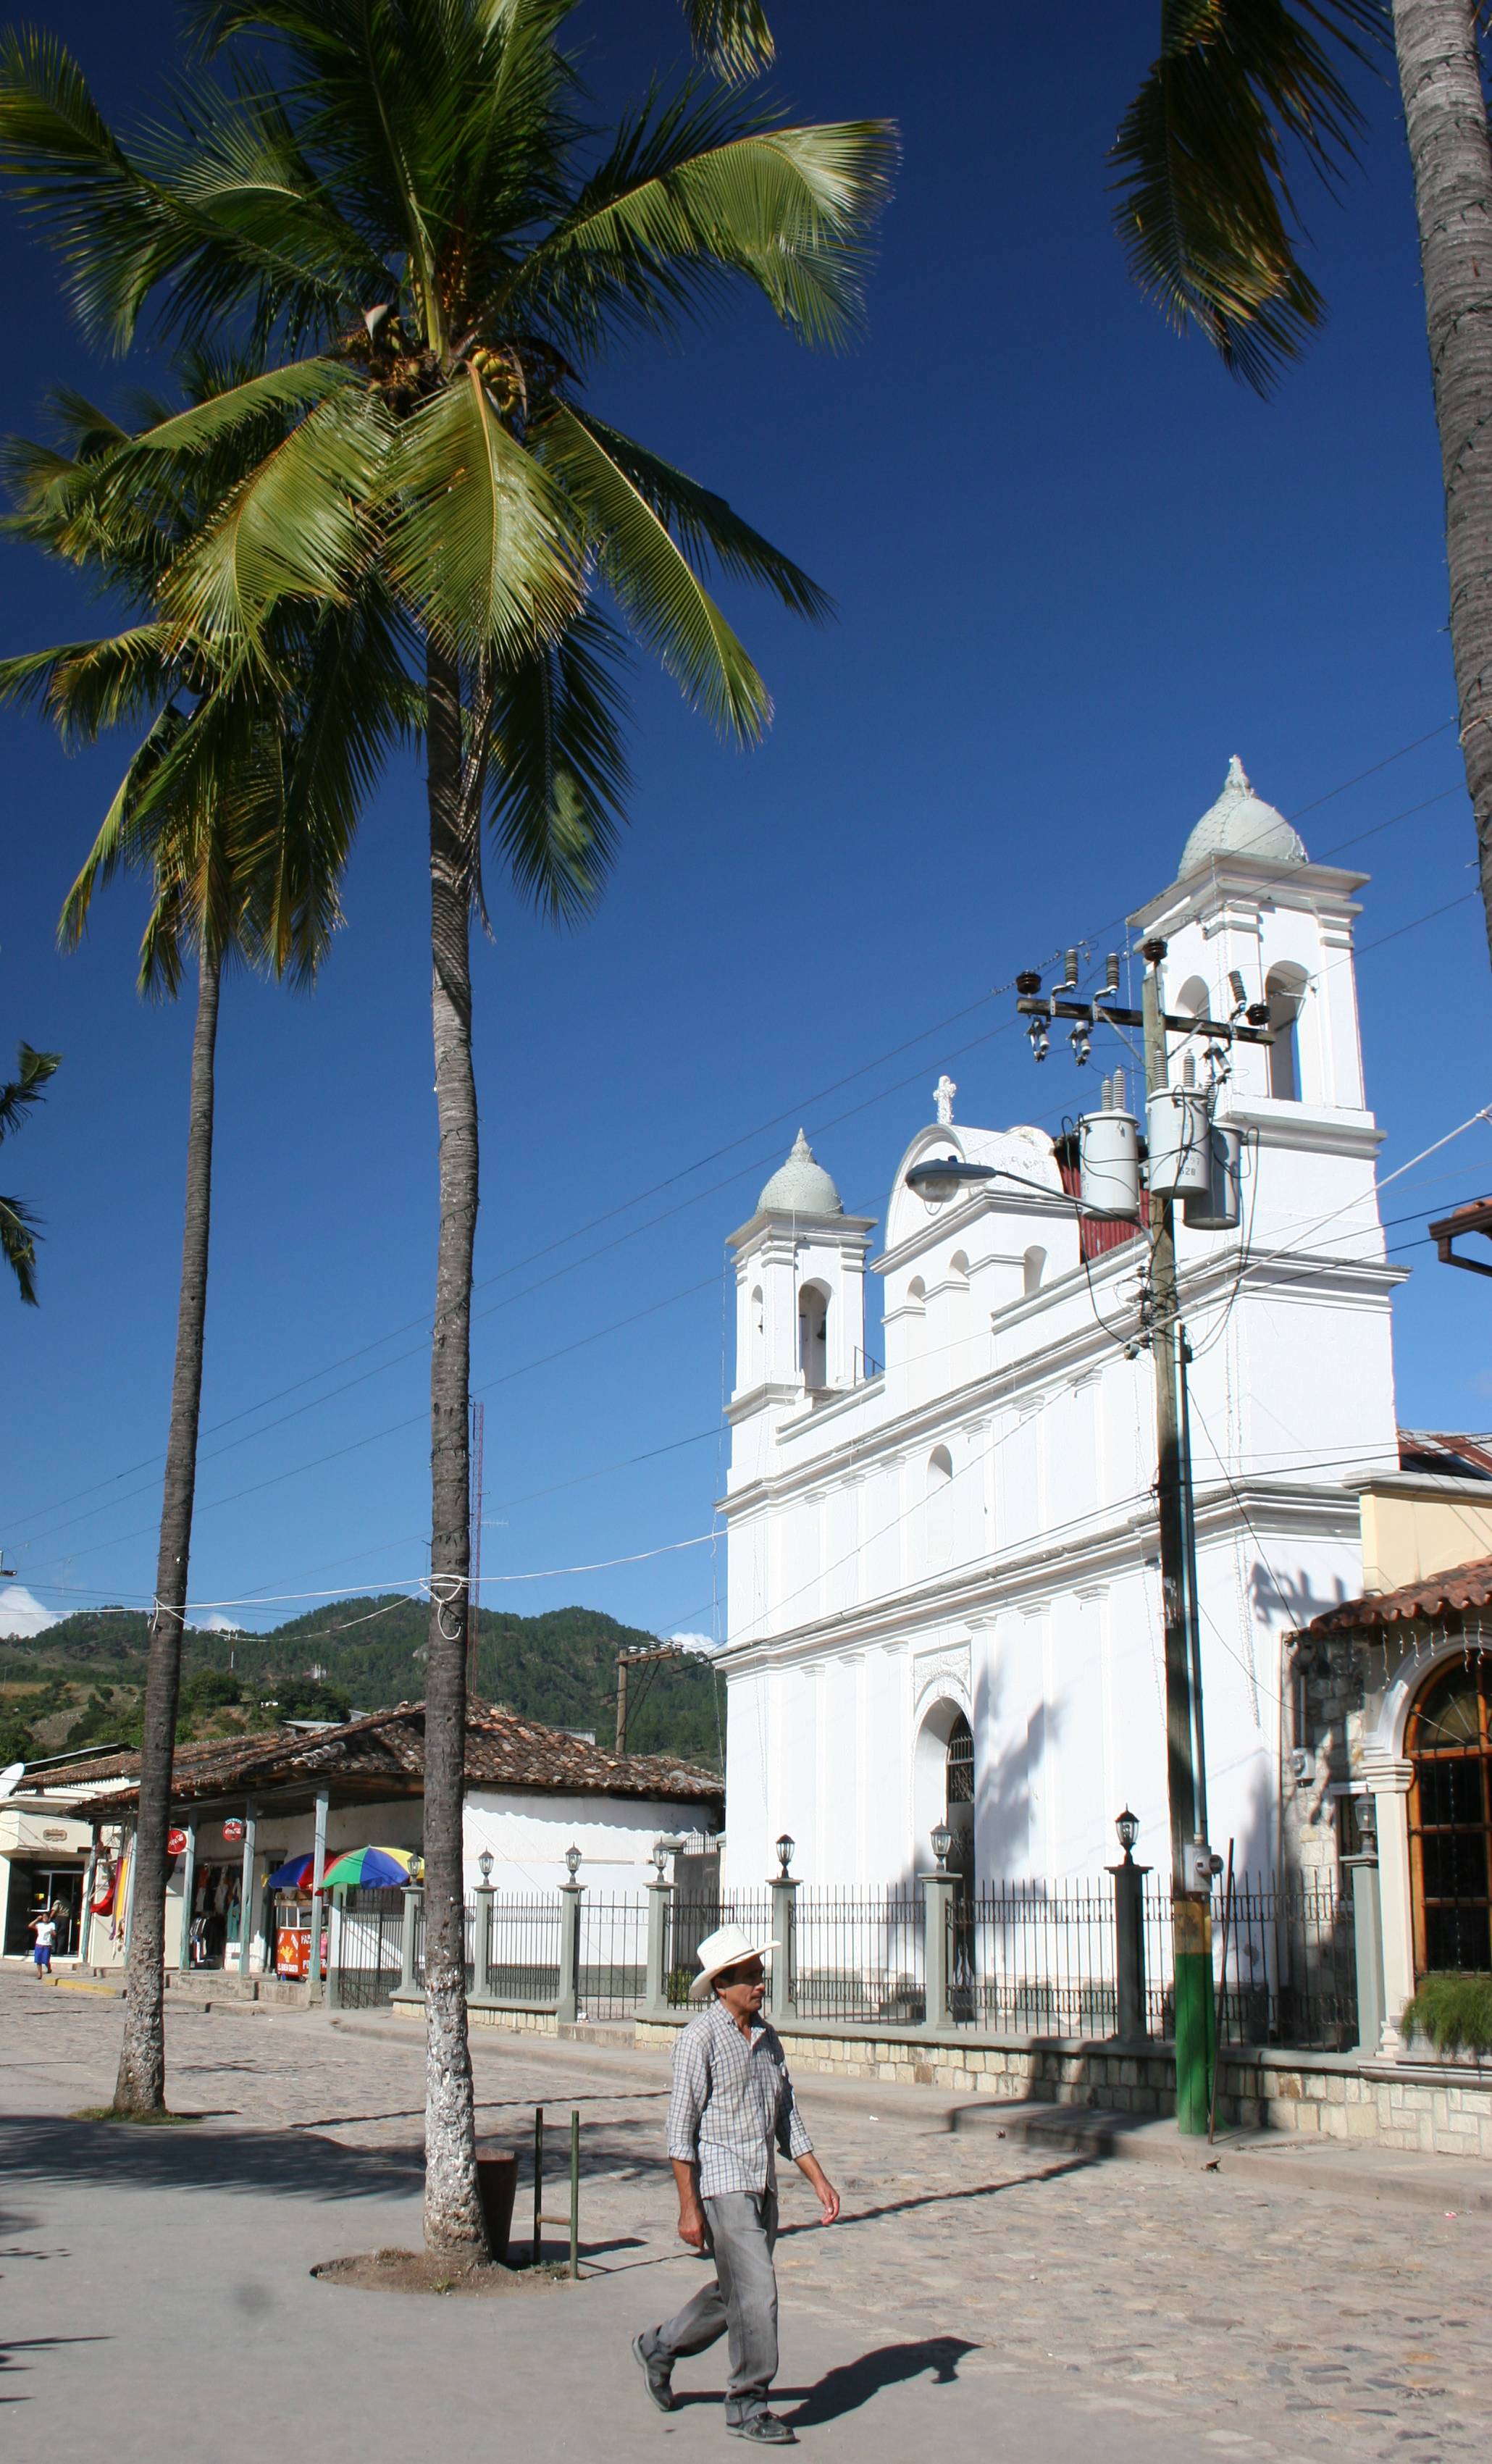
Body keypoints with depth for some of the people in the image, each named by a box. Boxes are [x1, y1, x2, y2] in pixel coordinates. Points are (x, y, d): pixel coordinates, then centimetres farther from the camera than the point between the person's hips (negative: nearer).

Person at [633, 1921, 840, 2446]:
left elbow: (787, 2117, 15)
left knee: (735, 2293, 16)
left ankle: (658, 2347, 36)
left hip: (763, 2186, 8)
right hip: (722, 2184, -8)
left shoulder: (767, 2038, 10)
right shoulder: (700, 2038, -12)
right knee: (757, 2293, -9)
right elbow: (681, 2127, -12)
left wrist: (819, 2180, 8)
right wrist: (688, 2206, -15)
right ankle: (748, 2405, 6)